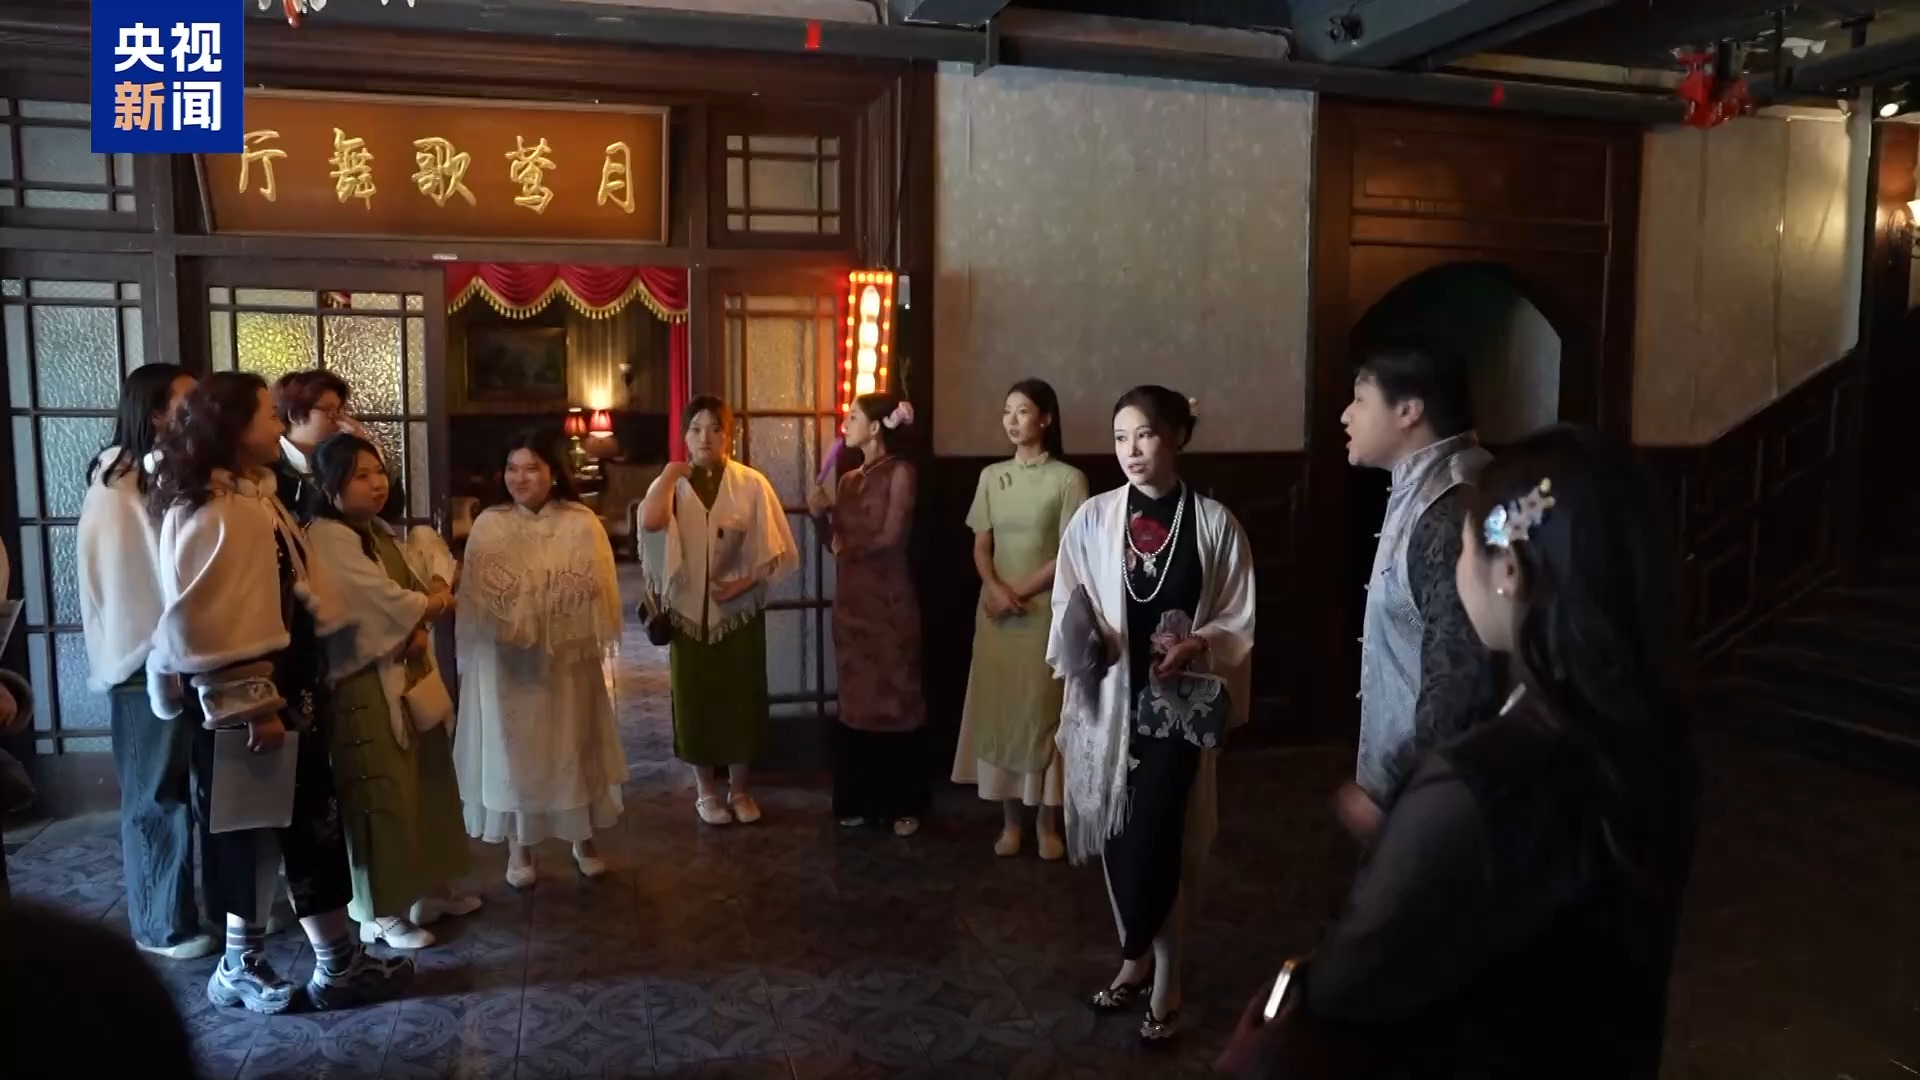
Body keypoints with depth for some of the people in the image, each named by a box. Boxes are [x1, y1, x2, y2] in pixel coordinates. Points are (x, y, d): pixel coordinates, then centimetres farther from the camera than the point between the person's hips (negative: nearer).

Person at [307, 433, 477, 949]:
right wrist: (435, 604, -2)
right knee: (382, 798, -2)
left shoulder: (376, 532, 13)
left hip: (409, 676, 9)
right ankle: (381, 913, 11)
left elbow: (412, 595, 10)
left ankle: (426, 890, 29)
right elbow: (388, 602, -20)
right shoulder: (327, 539, -16)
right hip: (366, 686, -9)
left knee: (426, 787, 15)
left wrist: (421, 626, -11)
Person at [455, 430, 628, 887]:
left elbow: (599, 592, -5)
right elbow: (474, 598, -3)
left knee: (574, 746, 11)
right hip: (506, 663, 0)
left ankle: (584, 839, 28)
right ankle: (518, 847, 24)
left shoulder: (582, 523, -3)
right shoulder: (488, 525, -1)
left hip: (568, 660, 0)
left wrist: (592, 643, -15)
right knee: (513, 748, 9)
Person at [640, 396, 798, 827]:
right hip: (688, 610, 1)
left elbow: (775, 549, -2)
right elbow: (650, 523, -22)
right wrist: (671, 473, -13)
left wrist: (744, 583, -14)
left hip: (739, 610, 0)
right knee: (696, 700, 7)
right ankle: (706, 791, 22)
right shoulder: (672, 483, 0)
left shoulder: (751, 485, -3)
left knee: (741, 699, 6)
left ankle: (739, 790, 22)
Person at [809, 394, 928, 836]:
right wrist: (823, 513, -6)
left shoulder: (900, 472, -5)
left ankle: (903, 805, 11)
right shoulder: (848, 480, 12)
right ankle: (860, 800, 19)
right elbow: (839, 544, 10)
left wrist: (849, 544, 2)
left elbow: (891, 536, -12)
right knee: (856, 698, 9)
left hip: (888, 600, -6)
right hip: (850, 600, 6)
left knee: (895, 697, 1)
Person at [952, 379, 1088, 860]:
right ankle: (1010, 820, 17)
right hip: (996, 610, 4)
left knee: (1043, 712, 1)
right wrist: (995, 589, -13)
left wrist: (1020, 592, -14)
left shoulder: (1068, 479, -6)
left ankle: (1047, 823, 14)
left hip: (1047, 611, -4)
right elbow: (981, 546, 6)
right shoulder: (992, 477, 7)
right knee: (999, 711, 5)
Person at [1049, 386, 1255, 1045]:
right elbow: (1065, 607, 4)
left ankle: (1151, 964, 19)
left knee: (1160, 836, -6)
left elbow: (1240, 623, 0)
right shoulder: (1093, 518, -1)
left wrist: (1194, 646, -18)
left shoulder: (1214, 523, -5)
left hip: (1179, 702, -2)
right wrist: (1080, 637, -16)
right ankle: (1144, 959, 32)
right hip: (1108, 698, 3)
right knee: (1118, 833, 10)